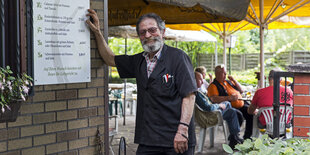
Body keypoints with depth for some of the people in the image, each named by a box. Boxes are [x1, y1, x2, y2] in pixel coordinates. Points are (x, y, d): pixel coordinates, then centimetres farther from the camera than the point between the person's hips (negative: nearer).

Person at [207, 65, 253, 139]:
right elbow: (214, 99, -20)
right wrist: (229, 98, -23)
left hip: (242, 105, 7)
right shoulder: (213, 86, -2)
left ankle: (247, 136, 1)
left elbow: (241, 91, 24)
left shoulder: (228, 82, 21)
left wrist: (234, 80, 10)